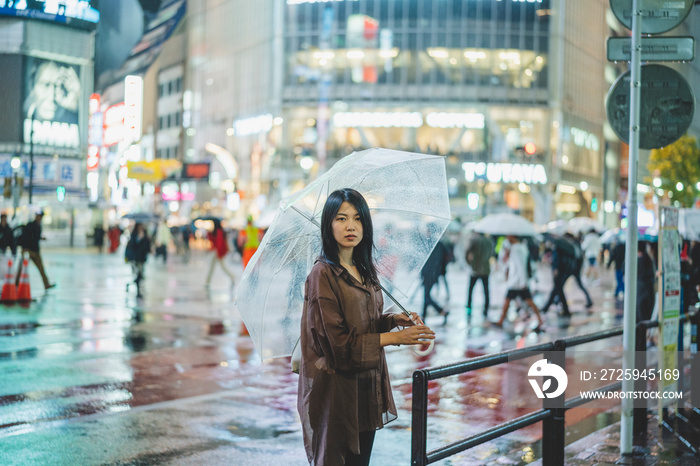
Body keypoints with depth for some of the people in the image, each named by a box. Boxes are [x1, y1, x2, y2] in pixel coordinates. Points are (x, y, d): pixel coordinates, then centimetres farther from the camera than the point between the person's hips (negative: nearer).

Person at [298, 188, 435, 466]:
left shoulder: (365, 270, 8)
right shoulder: (323, 275, -15)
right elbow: (339, 342, -19)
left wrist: (394, 320, -1)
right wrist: (396, 338, -18)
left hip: (367, 386, 7)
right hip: (336, 390, -7)